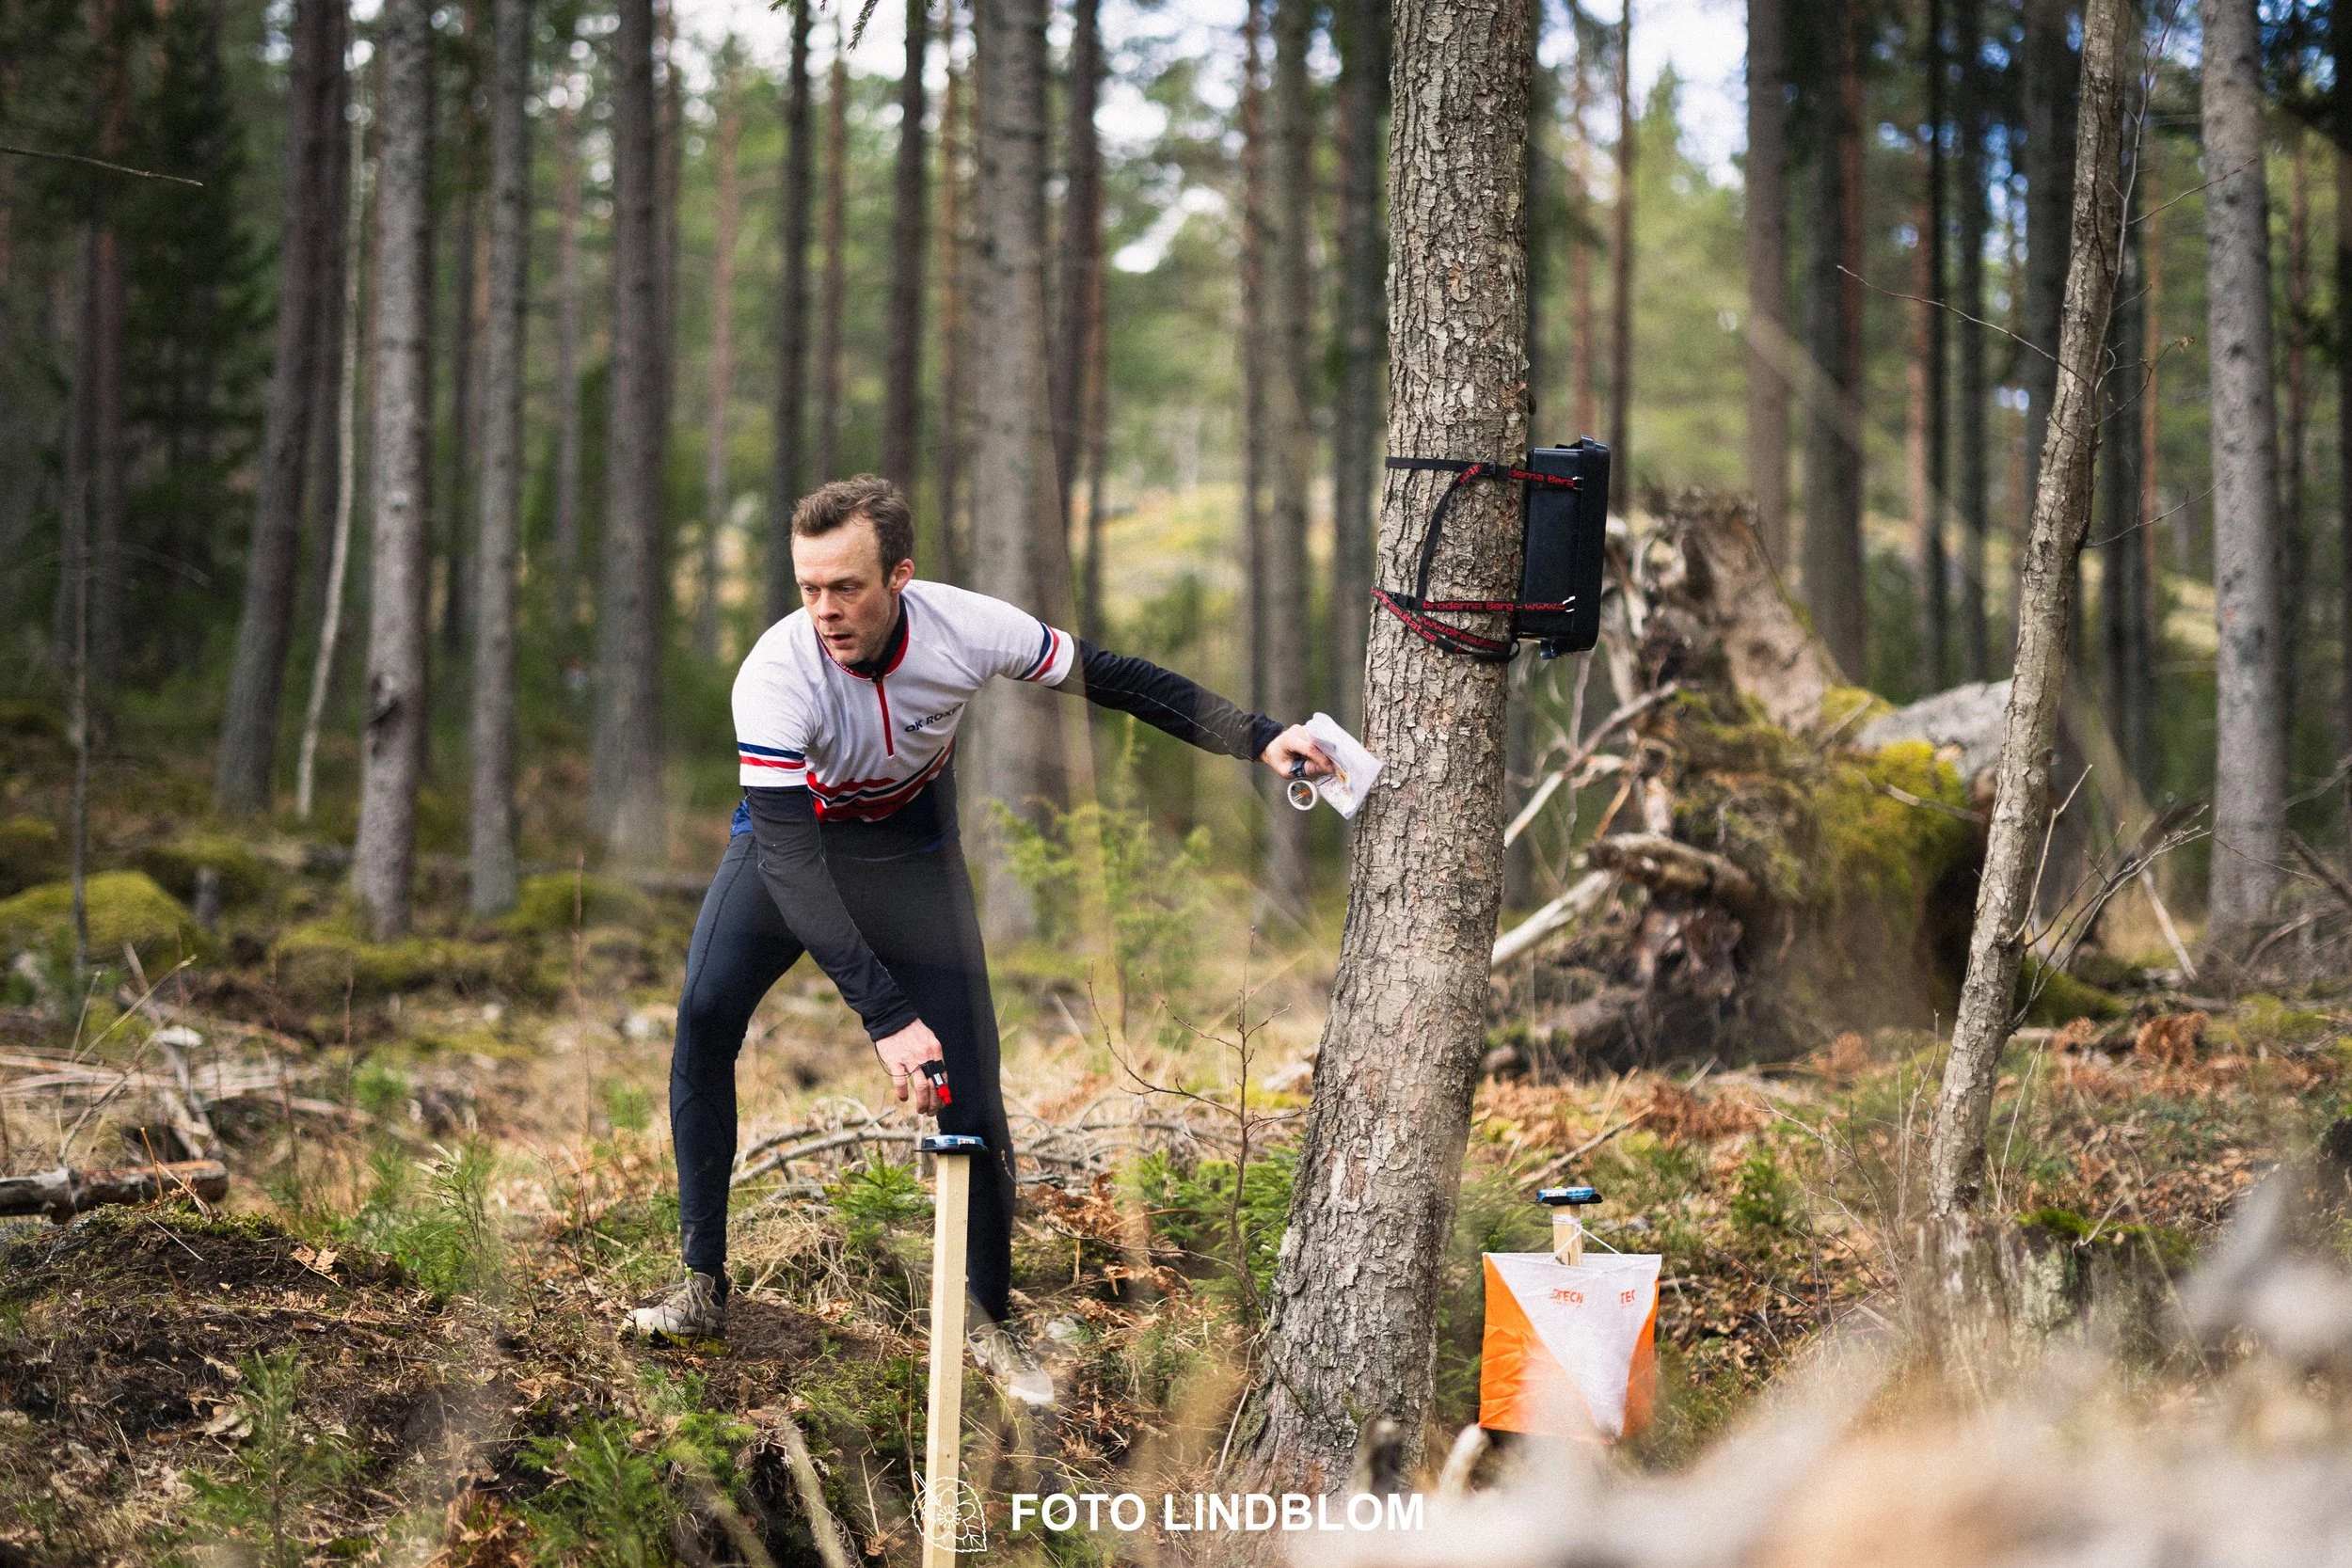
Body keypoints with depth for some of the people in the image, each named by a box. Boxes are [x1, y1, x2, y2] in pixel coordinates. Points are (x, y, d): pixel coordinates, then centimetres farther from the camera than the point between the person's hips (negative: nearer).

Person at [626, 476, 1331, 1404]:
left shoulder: (967, 629, -29)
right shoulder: (777, 675, -35)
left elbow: (1111, 679, -13)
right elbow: (789, 863, -40)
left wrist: (1258, 738, -20)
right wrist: (885, 1015, -48)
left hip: (912, 850, 2)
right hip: (792, 835, -1)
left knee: (968, 1083, -7)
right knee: (704, 1014, -23)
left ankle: (988, 1320, 9)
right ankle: (703, 1287, -13)